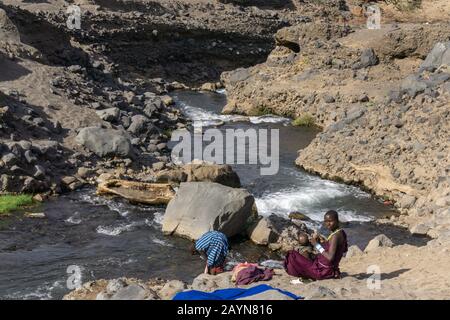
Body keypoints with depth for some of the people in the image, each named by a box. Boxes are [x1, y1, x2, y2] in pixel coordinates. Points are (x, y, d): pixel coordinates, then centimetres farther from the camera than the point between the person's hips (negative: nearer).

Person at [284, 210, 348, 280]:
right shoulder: (341, 233, 7)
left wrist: (317, 245, -18)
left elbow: (330, 257, -28)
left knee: (292, 255, -8)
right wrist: (320, 241, 3)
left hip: (324, 270, -11)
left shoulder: (335, 236, -23)